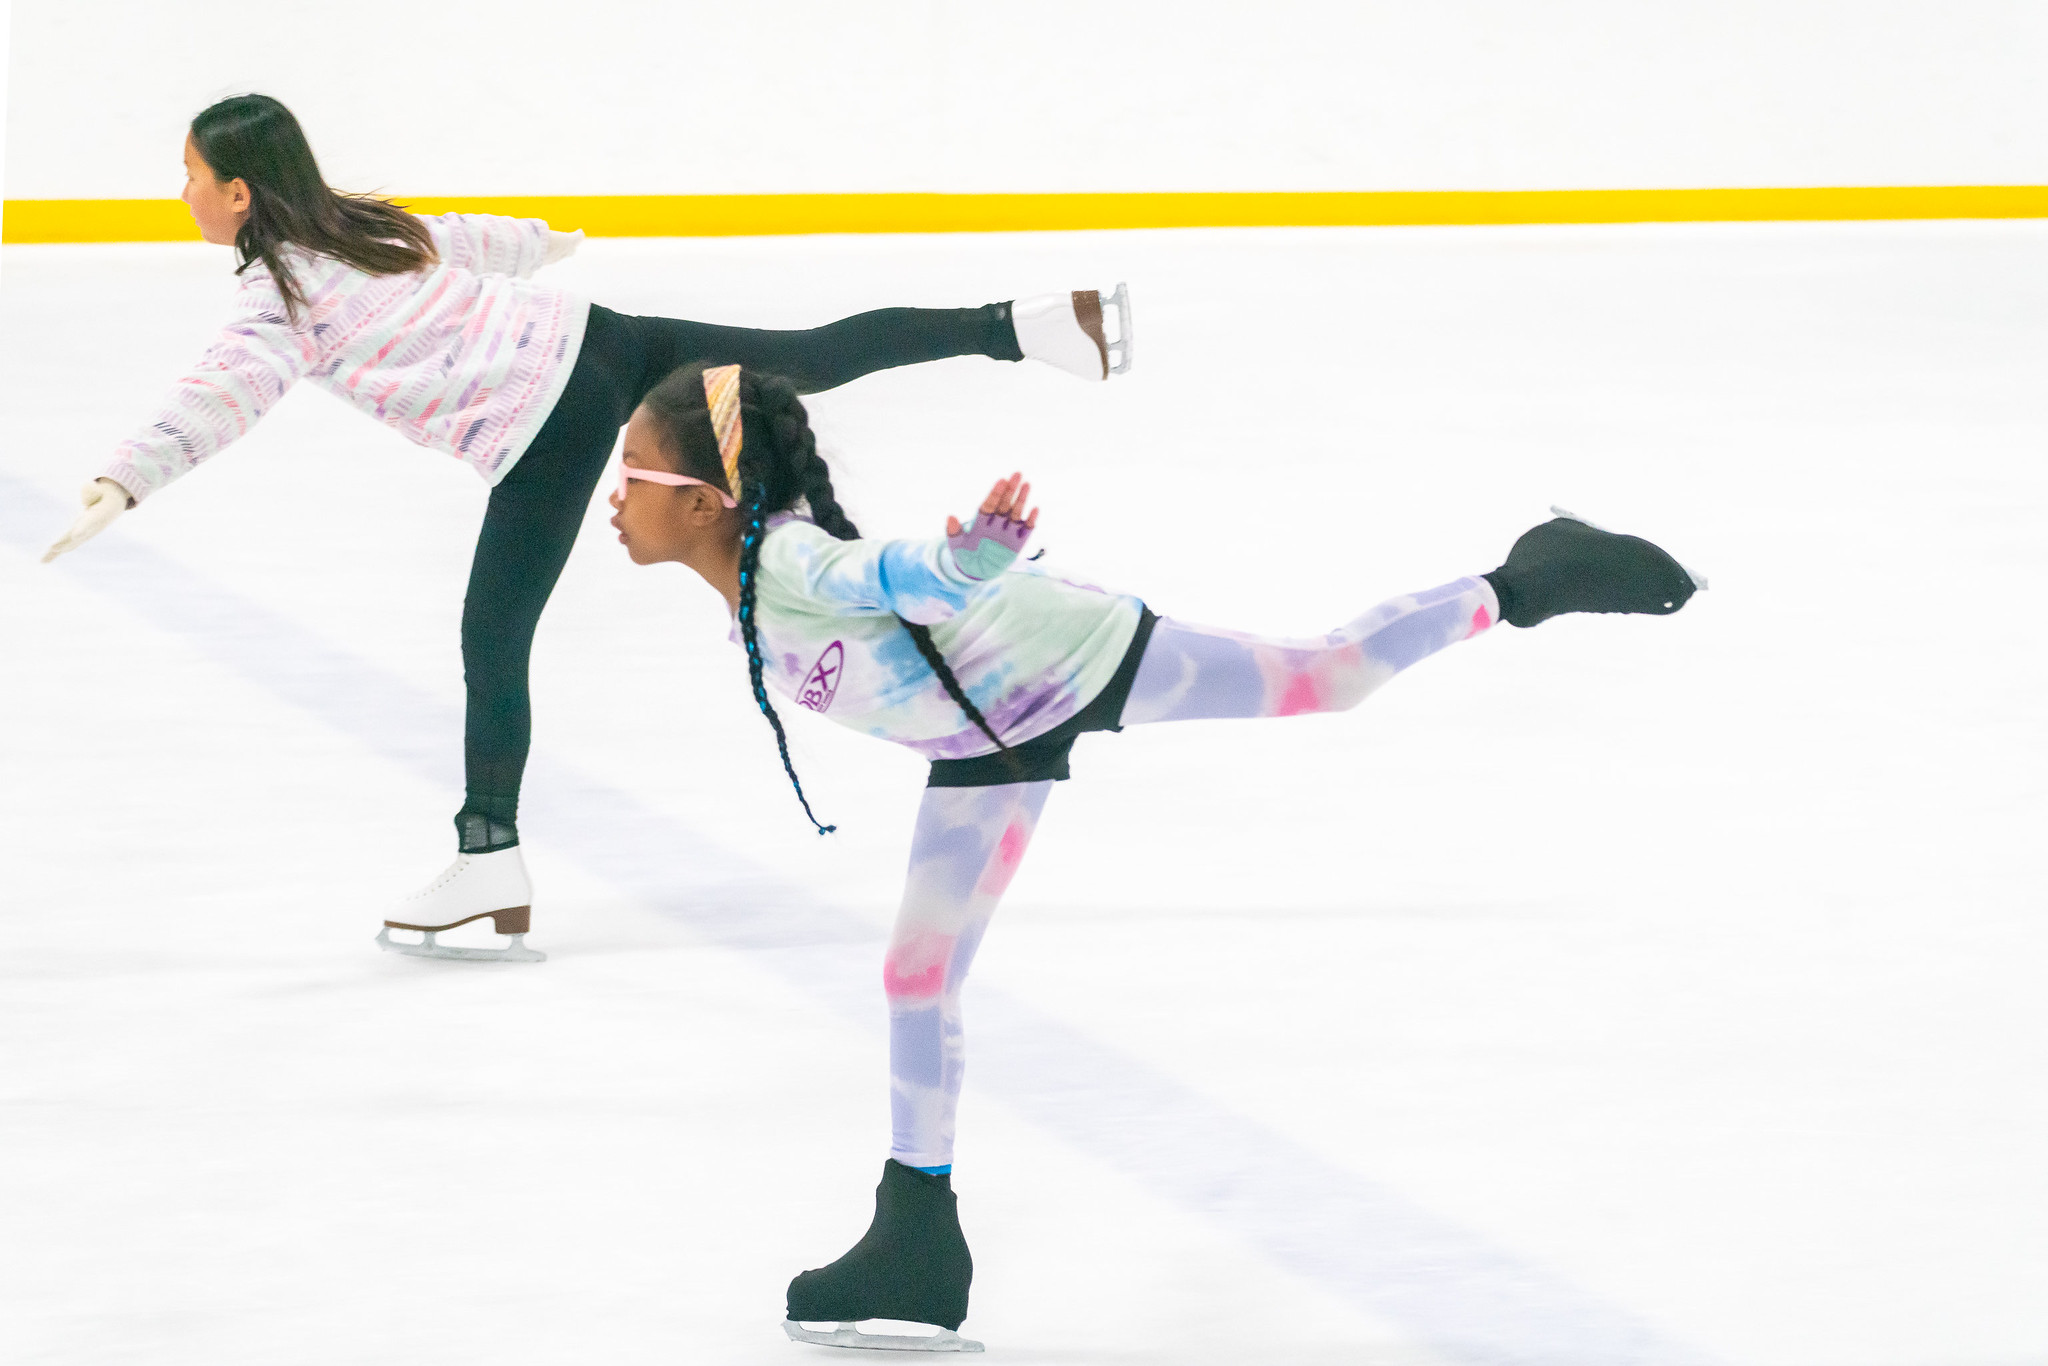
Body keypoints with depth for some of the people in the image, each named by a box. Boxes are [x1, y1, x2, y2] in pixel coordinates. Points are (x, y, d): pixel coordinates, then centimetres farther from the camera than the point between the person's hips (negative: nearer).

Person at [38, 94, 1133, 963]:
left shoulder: (282, 293, -7)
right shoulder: (364, 225, 16)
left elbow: (221, 396, -26)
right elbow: (466, 240, 36)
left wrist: (124, 483, -40)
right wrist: (543, 242, 58)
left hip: (543, 430, -8)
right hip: (596, 338, 8)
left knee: (493, 647, -2)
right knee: (818, 357, 13)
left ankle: (491, 880, -1)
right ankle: (1043, 326, 13)